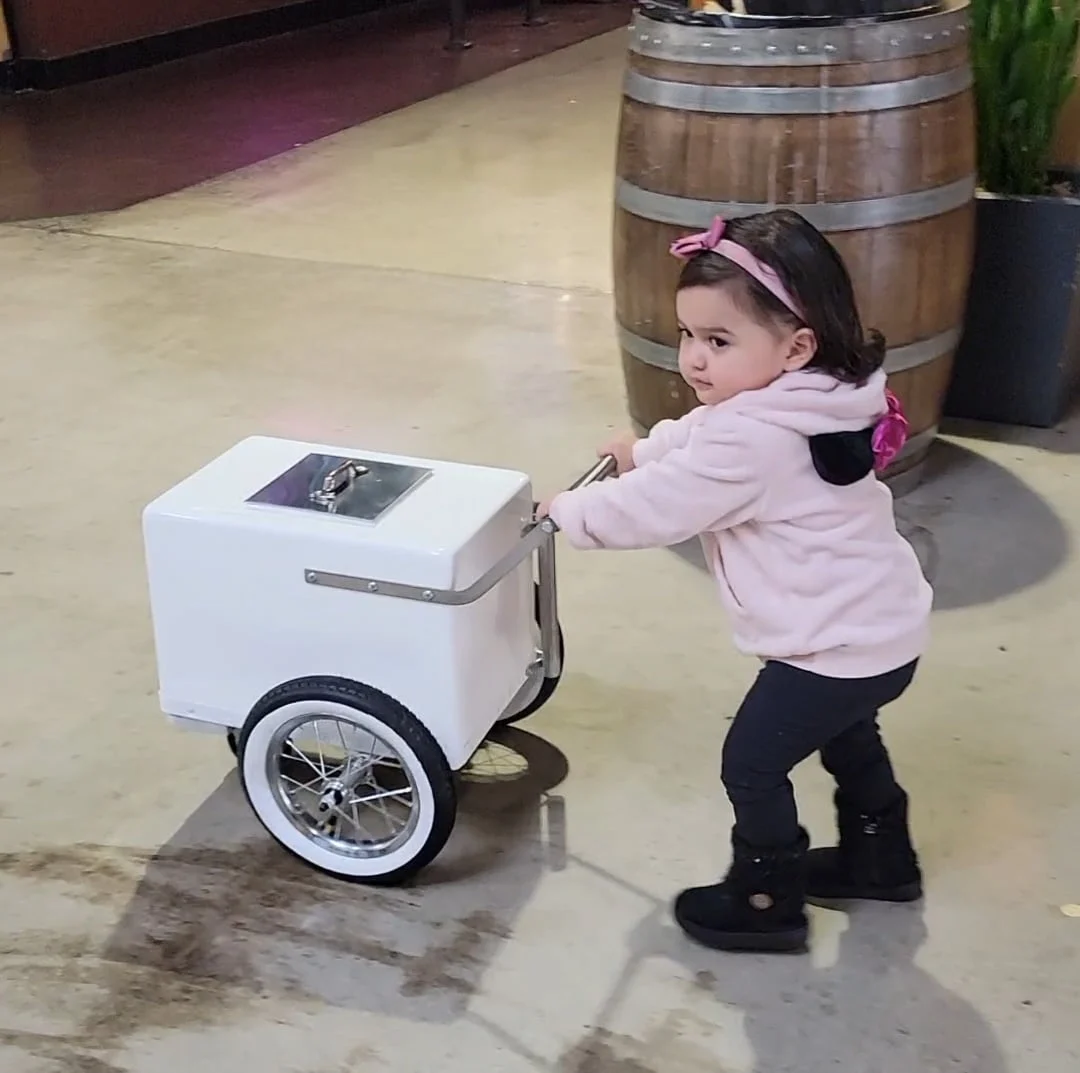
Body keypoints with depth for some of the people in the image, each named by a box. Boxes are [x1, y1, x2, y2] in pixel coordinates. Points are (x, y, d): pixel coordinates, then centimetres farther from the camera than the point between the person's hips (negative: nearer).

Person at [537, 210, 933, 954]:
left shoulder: (751, 442, -30)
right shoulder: (802, 404, 1)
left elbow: (653, 507, -21)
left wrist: (568, 511, -8)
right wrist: (646, 448, 24)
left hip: (834, 644, -10)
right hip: (880, 629, 10)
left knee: (752, 765, 6)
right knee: (844, 734, 31)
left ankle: (767, 902, 23)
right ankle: (880, 857, 50)